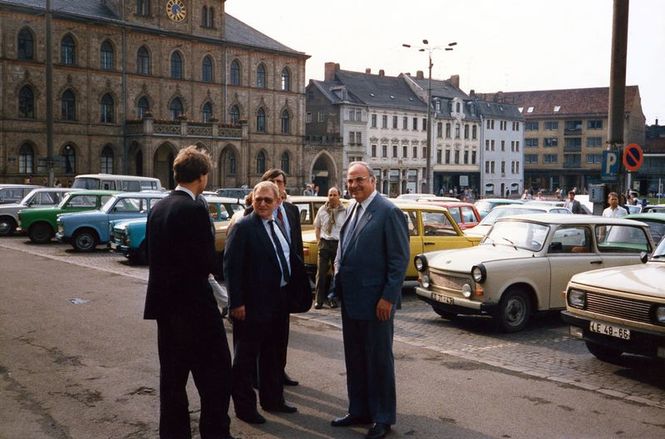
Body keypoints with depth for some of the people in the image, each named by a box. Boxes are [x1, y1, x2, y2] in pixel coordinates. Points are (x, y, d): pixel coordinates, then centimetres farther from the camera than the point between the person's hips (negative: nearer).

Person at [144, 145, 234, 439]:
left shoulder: (158, 208, 8)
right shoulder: (194, 210, -17)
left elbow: (153, 255, 10)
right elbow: (206, 263, -18)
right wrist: (212, 265, 2)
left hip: (165, 303, 8)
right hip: (193, 304, -8)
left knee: (172, 375, 15)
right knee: (215, 375, 3)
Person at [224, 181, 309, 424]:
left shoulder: (279, 227, 11)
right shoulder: (243, 227, -12)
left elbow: (291, 258, 20)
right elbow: (231, 266, -17)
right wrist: (236, 302, -21)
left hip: (279, 301, 8)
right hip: (253, 304, -8)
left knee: (274, 355, 20)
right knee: (246, 357, 6)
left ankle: (272, 399, 35)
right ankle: (244, 406, 18)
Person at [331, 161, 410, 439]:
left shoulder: (388, 212, -13)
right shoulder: (353, 210, 11)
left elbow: (400, 258, -15)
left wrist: (388, 297, -17)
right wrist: (339, 272, 9)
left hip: (375, 300, -8)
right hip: (350, 299, 8)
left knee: (379, 359, 5)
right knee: (354, 358, 16)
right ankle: (359, 411, 31)